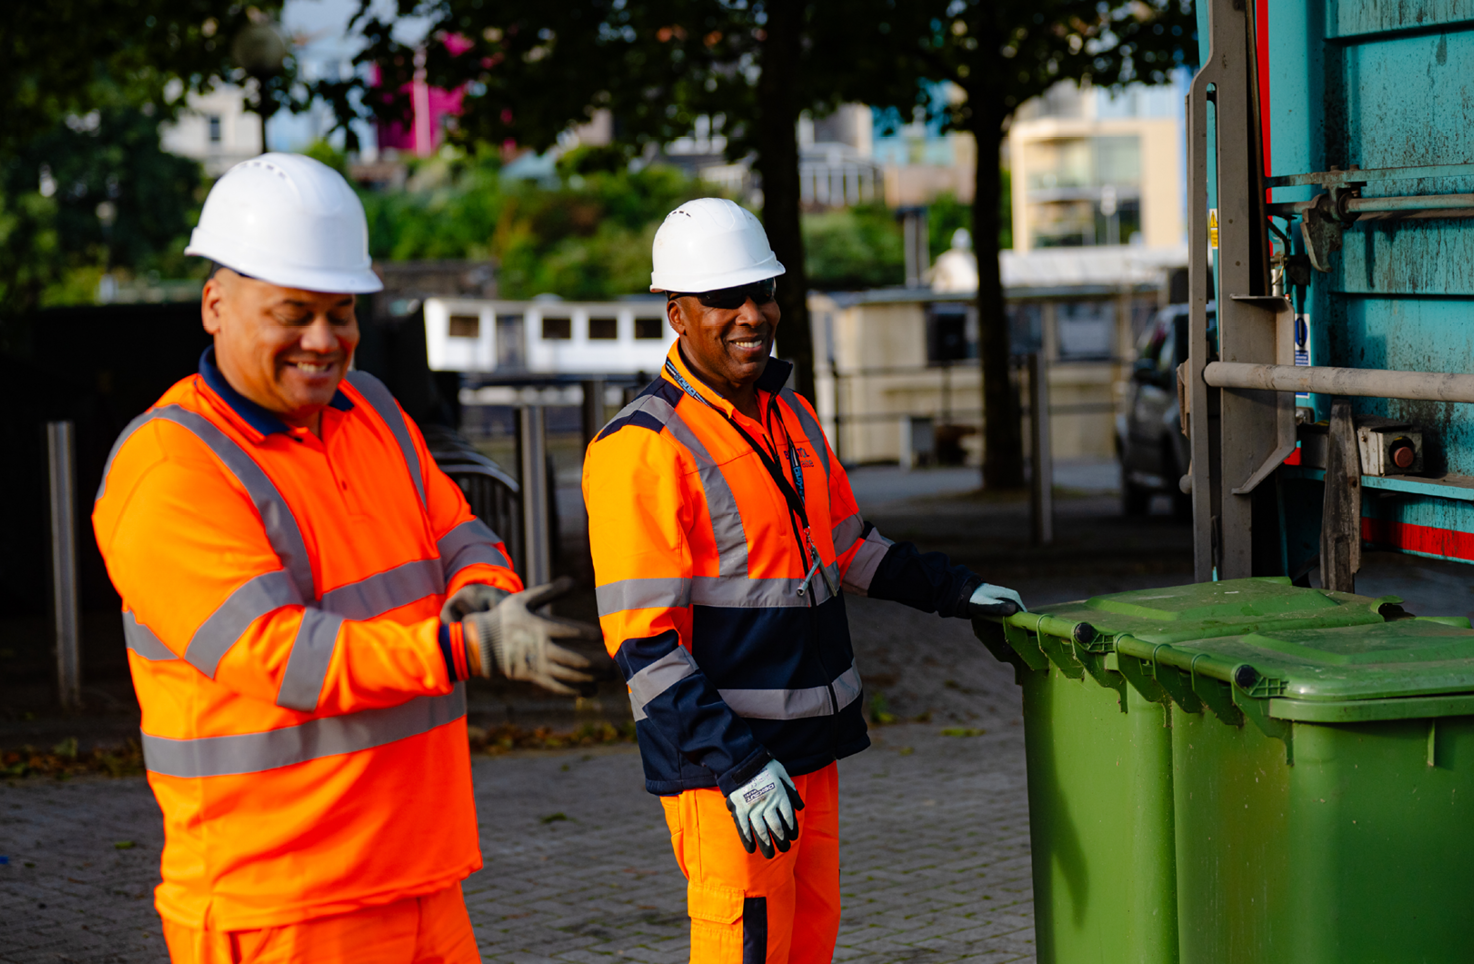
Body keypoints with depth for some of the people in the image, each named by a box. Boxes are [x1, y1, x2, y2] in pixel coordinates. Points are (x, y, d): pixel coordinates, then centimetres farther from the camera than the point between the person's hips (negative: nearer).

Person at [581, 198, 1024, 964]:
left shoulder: (787, 413, 12)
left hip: (808, 747, 9)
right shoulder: (642, 448, -15)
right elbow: (642, 641, -19)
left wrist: (953, 591, 17)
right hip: (720, 763, -8)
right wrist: (739, 766, -25)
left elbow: (843, 546, 27)